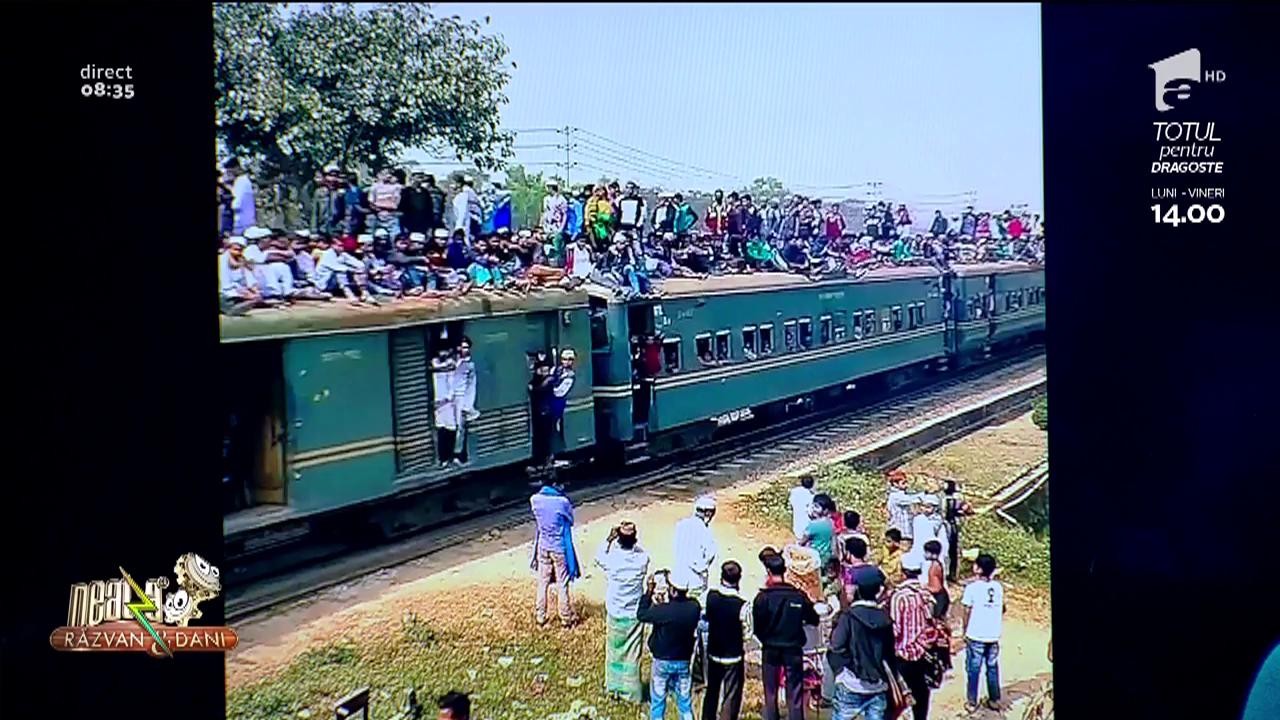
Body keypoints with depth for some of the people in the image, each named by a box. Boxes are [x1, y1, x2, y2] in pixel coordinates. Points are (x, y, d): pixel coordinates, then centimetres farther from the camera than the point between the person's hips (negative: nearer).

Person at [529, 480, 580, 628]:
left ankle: (540, 617, 24)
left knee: (542, 582, 15)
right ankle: (566, 618, 22)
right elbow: (570, 521, -7)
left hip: (543, 546, 4)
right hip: (559, 548, -4)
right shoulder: (562, 502, -23)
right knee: (562, 584, 9)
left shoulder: (535, 499, -9)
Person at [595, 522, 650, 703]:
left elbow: (598, 558, 4)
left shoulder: (611, 559, -20)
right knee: (632, 654, 12)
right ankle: (631, 692, 19)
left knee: (614, 651, 19)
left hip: (614, 614, 0)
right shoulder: (642, 559, -18)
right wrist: (631, 540, -4)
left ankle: (614, 687, 31)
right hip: (635, 615, 0)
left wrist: (609, 539, 1)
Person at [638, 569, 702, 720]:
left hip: (662, 662, -3)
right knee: (685, 702, 14)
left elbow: (641, 614, -10)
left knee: (657, 702, 12)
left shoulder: (663, 610, -26)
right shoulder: (694, 608, -14)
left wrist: (649, 591, -6)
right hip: (684, 662, 3)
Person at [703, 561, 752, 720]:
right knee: (731, 698, 5)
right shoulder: (742, 604, -21)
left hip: (713, 654, 4)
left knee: (712, 692, 21)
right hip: (734, 656, -4)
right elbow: (747, 633, -13)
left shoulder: (711, 596, -10)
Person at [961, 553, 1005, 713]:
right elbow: (1002, 608, 9)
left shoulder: (972, 588, -13)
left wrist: (965, 632, 4)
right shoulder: (998, 587, 0)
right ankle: (994, 700, 22)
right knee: (993, 667, 15)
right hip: (994, 635, 4)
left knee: (974, 669, 7)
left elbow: (967, 613, -8)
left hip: (976, 636, -4)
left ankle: (972, 702, 12)